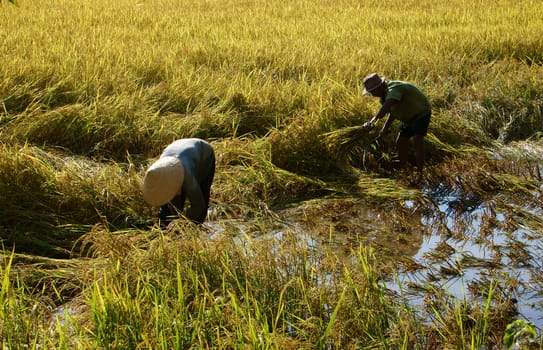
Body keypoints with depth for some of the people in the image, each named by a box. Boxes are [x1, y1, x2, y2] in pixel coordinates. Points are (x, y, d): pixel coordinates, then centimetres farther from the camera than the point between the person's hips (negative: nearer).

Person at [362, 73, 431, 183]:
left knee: (417, 141, -25)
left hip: (421, 113, -10)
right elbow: (393, 111, 10)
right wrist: (385, 128, -2)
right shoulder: (383, 94, -4)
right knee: (400, 142, 9)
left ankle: (420, 174, -21)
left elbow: (386, 107, -54)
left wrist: (372, 121, -66)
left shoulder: (393, 89, -35)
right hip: (409, 117, 10)